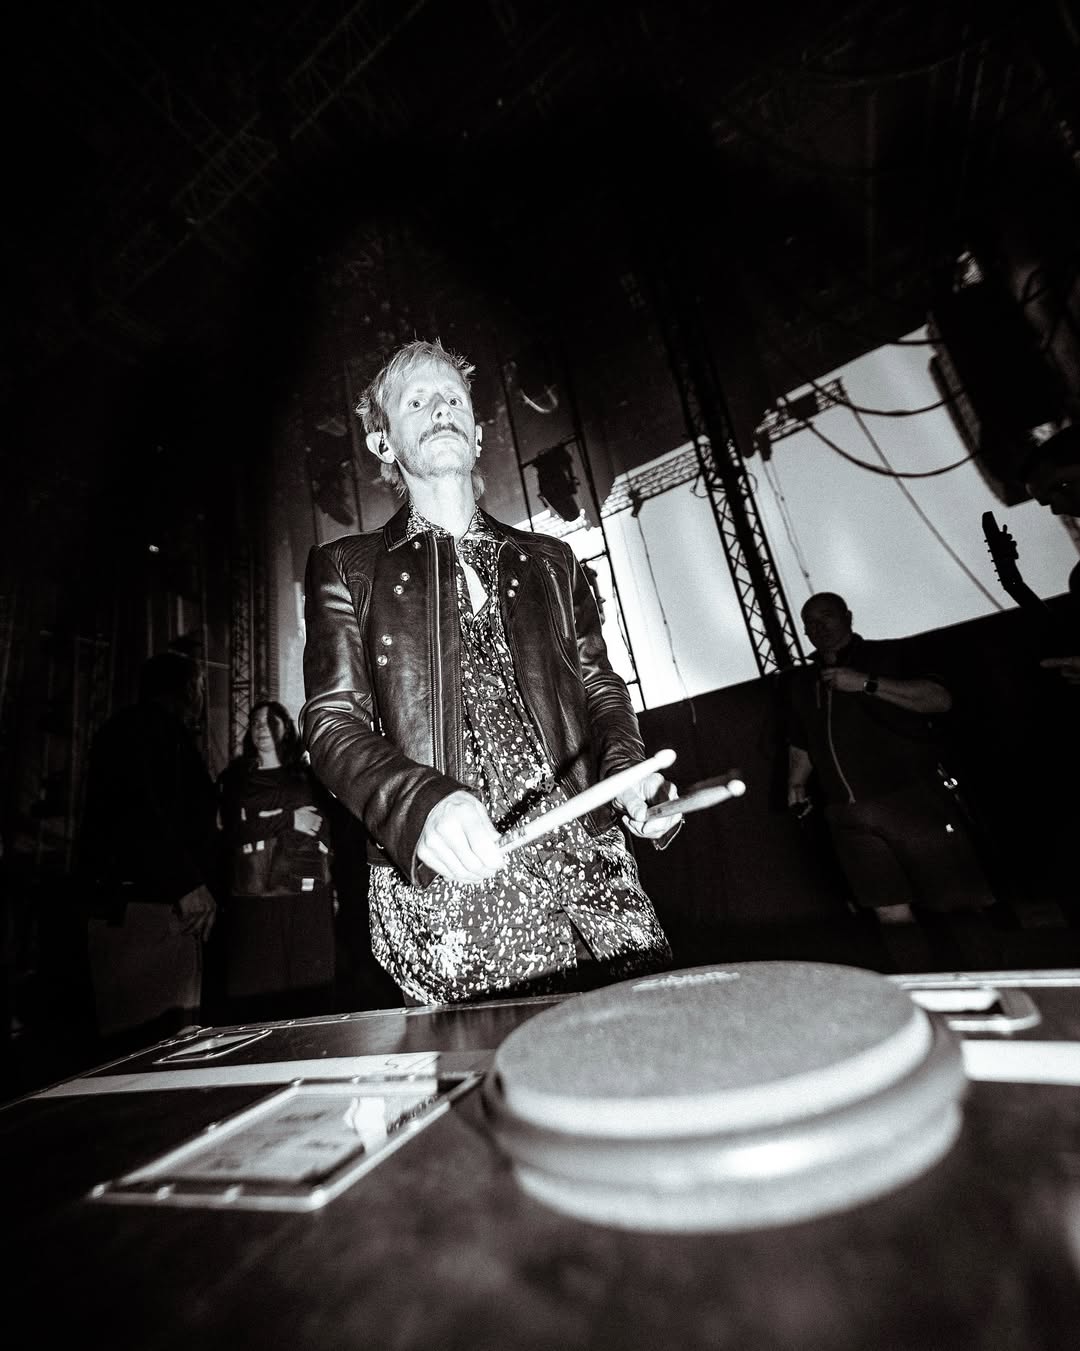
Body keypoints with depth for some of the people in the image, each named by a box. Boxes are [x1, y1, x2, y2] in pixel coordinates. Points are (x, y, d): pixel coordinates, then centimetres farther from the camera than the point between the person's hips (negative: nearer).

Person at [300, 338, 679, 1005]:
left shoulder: (550, 560, 16)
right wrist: (423, 805, -20)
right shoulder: (347, 568, 8)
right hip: (449, 886, -2)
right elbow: (333, 722, -1)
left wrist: (630, 772, -4)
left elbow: (601, 688, 16)